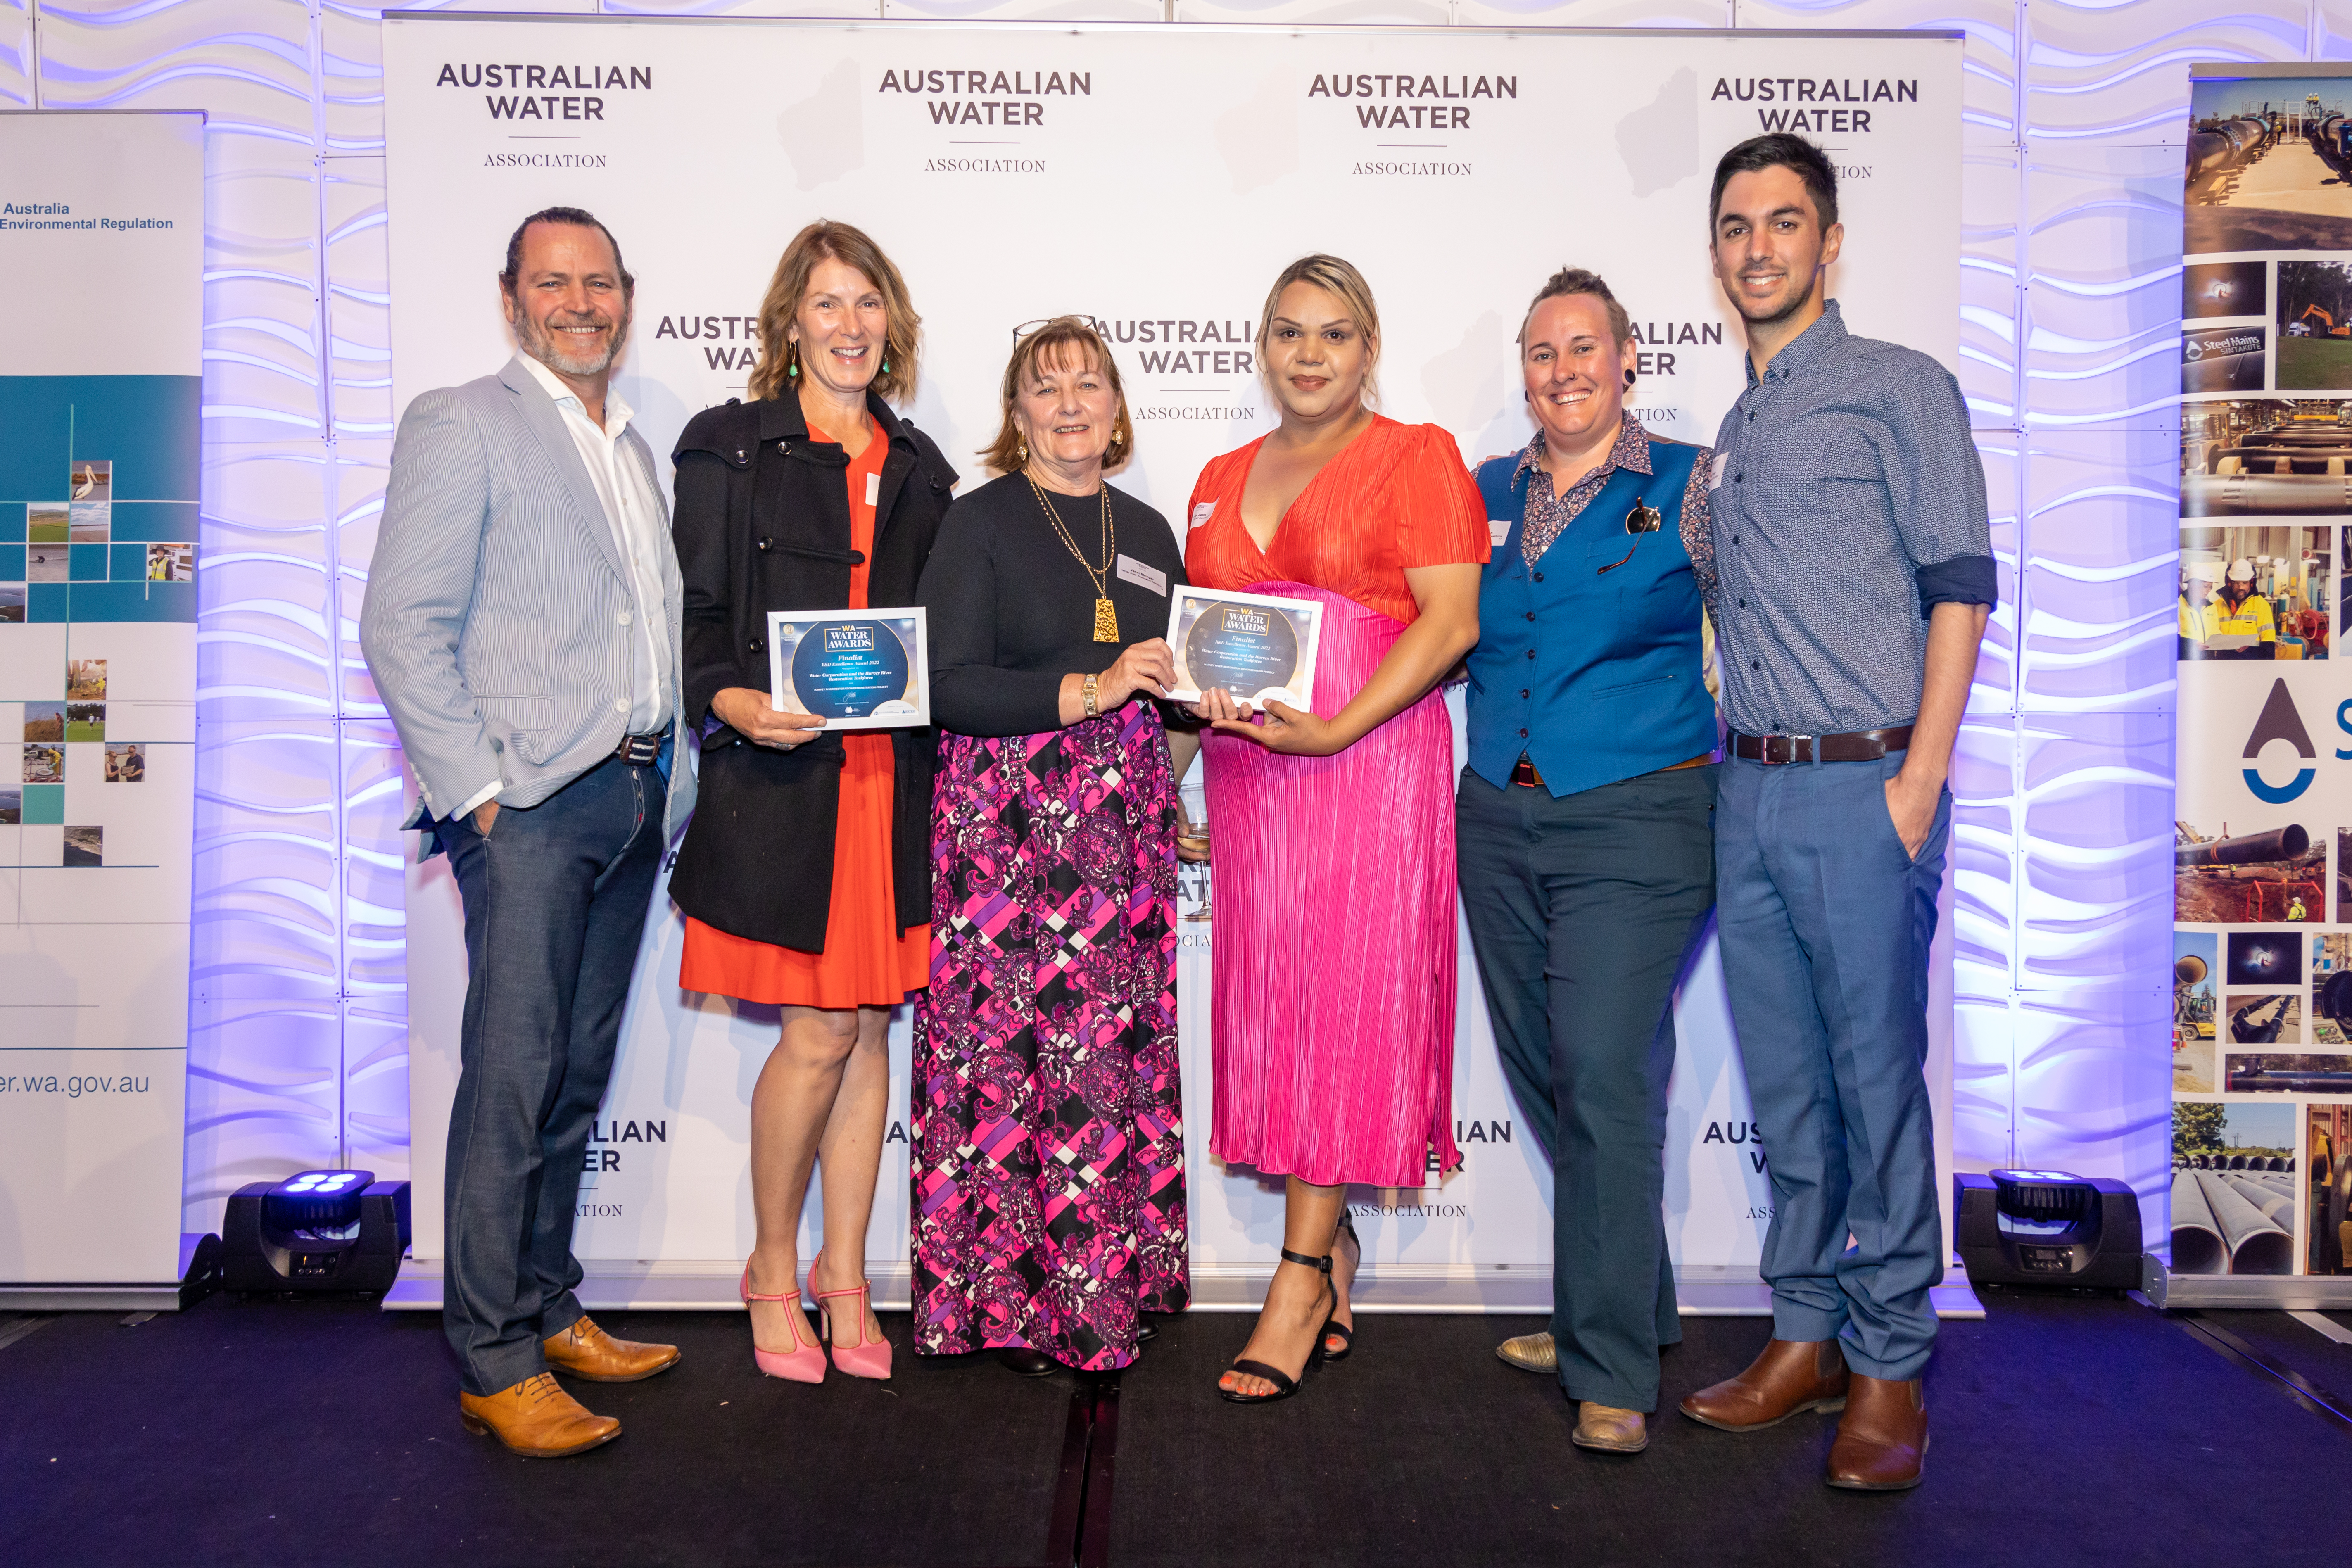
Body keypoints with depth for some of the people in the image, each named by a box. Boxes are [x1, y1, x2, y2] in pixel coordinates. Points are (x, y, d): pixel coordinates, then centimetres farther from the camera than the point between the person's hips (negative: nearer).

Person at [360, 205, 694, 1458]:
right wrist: (474, 790, -14)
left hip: (634, 795, 7)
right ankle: (491, 1361, 5)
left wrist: (669, 784, 12)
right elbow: (403, 627, -9)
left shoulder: (635, 451, 20)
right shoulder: (461, 426, -2)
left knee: (579, 1074, 12)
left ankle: (547, 1314, 23)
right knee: (512, 1076, -5)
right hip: (532, 802, -7)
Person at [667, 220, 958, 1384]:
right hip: (779, 774, -4)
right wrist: (732, 702, -20)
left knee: (868, 1029, 8)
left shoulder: (916, 468, 16)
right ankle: (774, 1268, 18)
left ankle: (844, 1272, 22)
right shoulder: (729, 448, 2)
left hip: (891, 775, 5)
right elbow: (690, 616, -3)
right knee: (820, 1034, -5)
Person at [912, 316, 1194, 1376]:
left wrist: (1167, 780, 6)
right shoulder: (980, 524, 0)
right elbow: (948, 686, -10)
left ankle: (1110, 1285, 17)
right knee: (1005, 1050, -4)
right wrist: (1087, 691, -16)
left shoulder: (1146, 532, 16)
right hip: (1005, 822, -5)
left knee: (1119, 1050, 5)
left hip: (1121, 822, 5)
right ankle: (1008, 1292, 10)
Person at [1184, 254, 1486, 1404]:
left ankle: (1298, 1283, 1)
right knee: (1268, 1006, 5)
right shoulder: (1222, 480, 20)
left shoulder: (1416, 456, 2)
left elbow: (1452, 620, -8)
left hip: (1369, 763, -5)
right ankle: (1335, 1276, 17)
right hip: (1246, 770, 6)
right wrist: (1206, 695, 1)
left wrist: (1335, 729, -18)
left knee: (1339, 1006, -6)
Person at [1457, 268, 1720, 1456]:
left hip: (1634, 821, -5)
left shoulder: (1690, 486, 1)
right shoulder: (1488, 494, 13)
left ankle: (1610, 1367, 0)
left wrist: (1724, 744, -5)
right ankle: (1628, 1305, 30)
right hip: (1498, 820, 5)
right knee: (1545, 1074, 11)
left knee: (1604, 1072, -12)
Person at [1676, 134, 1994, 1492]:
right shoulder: (1734, 432, 19)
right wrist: (1741, 766, 12)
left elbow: (1958, 590, -6)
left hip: (1861, 784, -6)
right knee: (1785, 1085, 11)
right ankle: (1809, 1336, 22)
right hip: (1750, 791, 6)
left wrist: (1919, 780, -14)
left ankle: (1890, 1367, 11)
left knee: (1879, 1082, -1)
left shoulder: (1900, 388, 0)